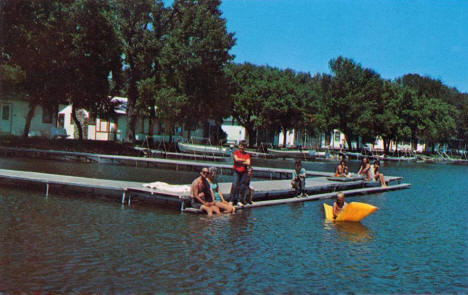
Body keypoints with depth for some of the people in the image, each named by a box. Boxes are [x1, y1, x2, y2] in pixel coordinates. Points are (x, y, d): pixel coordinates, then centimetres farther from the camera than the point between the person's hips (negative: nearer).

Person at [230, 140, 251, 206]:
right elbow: (236, 159, -13)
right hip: (236, 171, -3)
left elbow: (248, 163, -5)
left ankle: (238, 200, 12)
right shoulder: (236, 152, 3)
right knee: (234, 185, -11)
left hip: (243, 172, 3)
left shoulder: (247, 154, 7)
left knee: (241, 187, 4)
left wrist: (240, 162, -8)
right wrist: (244, 160, -4)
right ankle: (232, 200, -6)